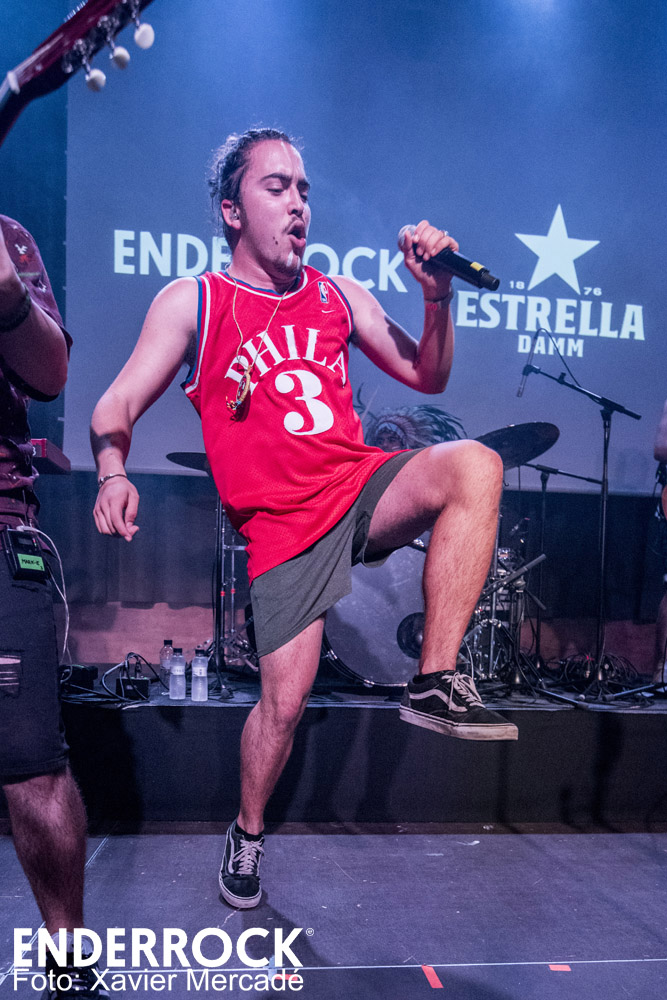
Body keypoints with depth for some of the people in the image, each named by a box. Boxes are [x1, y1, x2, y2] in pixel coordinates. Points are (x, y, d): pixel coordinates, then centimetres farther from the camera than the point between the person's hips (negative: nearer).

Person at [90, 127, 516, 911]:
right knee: (284, 700, -3)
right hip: (283, 523, -3)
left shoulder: (339, 296, 12)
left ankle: (435, 683, -19)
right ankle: (247, 833, 30)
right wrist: (114, 474, -23)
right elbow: (117, 407, -2)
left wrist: (436, 295, -3)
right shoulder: (191, 302, 2)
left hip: (363, 486, 4)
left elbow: (427, 377, 14)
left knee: (473, 463, -25)